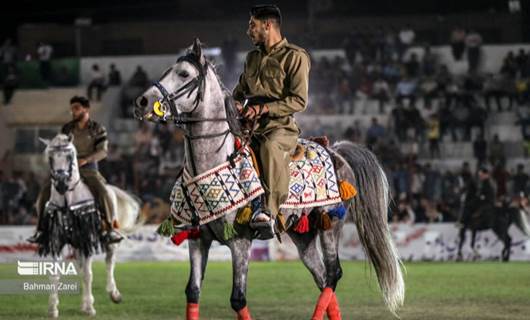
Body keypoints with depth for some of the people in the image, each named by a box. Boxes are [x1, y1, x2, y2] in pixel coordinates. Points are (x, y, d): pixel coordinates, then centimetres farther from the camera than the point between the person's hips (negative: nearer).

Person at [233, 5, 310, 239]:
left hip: (280, 125, -7)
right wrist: (236, 104, 2)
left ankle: (268, 211, -47)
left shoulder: (295, 57, -2)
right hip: (249, 125, 7)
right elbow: (240, 90, 29)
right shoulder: (252, 58, 21)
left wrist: (263, 109, -18)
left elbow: (299, 101, -9)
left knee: (271, 147, -39)